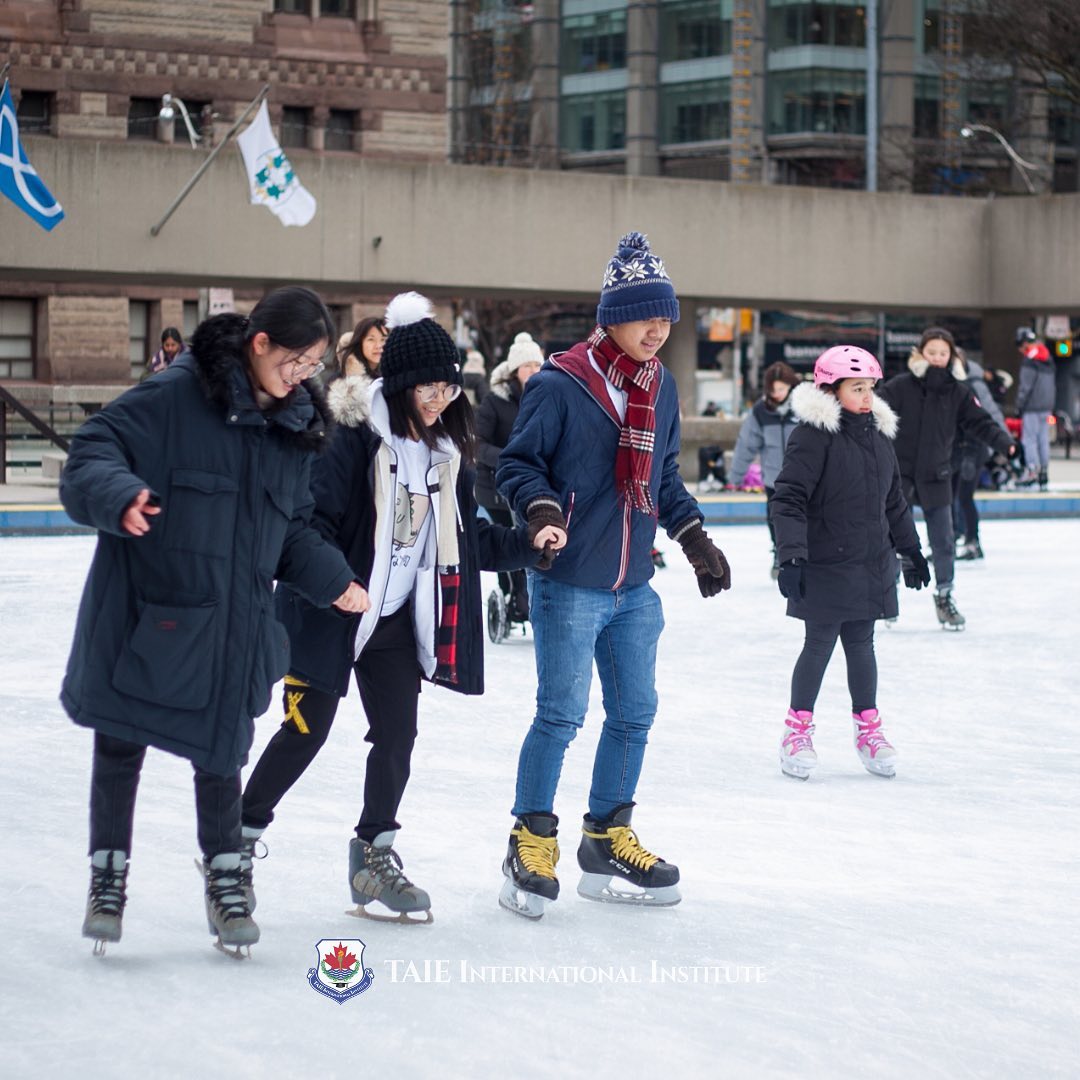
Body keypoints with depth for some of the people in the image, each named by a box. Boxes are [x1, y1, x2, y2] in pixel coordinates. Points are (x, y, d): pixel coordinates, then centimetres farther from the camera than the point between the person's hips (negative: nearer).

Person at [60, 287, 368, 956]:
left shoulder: (298, 426, 8)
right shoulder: (173, 398, -12)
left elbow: (292, 529, 18)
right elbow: (93, 455, -14)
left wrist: (329, 577, 4)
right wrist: (120, 494, -34)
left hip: (231, 625, 4)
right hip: (144, 612, -4)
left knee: (220, 752, 8)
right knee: (121, 746, 6)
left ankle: (226, 877, 25)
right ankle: (109, 873, 22)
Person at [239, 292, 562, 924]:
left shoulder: (448, 451, 5)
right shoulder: (354, 438, -17)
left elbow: (466, 536, 13)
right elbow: (312, 522, -18)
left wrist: (526, 542, 1)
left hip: (398, 618, 6)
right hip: (332, 613, -6)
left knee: (398, 735, 4)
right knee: (307, 731, 1)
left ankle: (375, 855, 18)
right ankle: (240, 834, 19)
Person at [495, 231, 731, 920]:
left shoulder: (662, 386, 8)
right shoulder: (560, 384, -13)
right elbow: (518, 463, -7)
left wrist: (693, 534, 11)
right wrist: (542, 509, -25)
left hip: (634, 587, 7)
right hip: (569, 584, -7)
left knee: (635, 713, 12)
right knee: (562, 715, -4)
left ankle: (608, 840, 25)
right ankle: (532, 842, 10)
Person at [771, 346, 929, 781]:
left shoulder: (877, 434, 10)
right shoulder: (813, 435, -13)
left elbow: (893, 500, 21)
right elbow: (788, 498, -17)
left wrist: (911, 549, 26)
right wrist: (791, 556, -23)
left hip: (871, 563, 6)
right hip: (824, 565, -6)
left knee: (861, 645, 13)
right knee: (820, 644, 1)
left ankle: (868, 729, 24)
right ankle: (798, 731, 14)